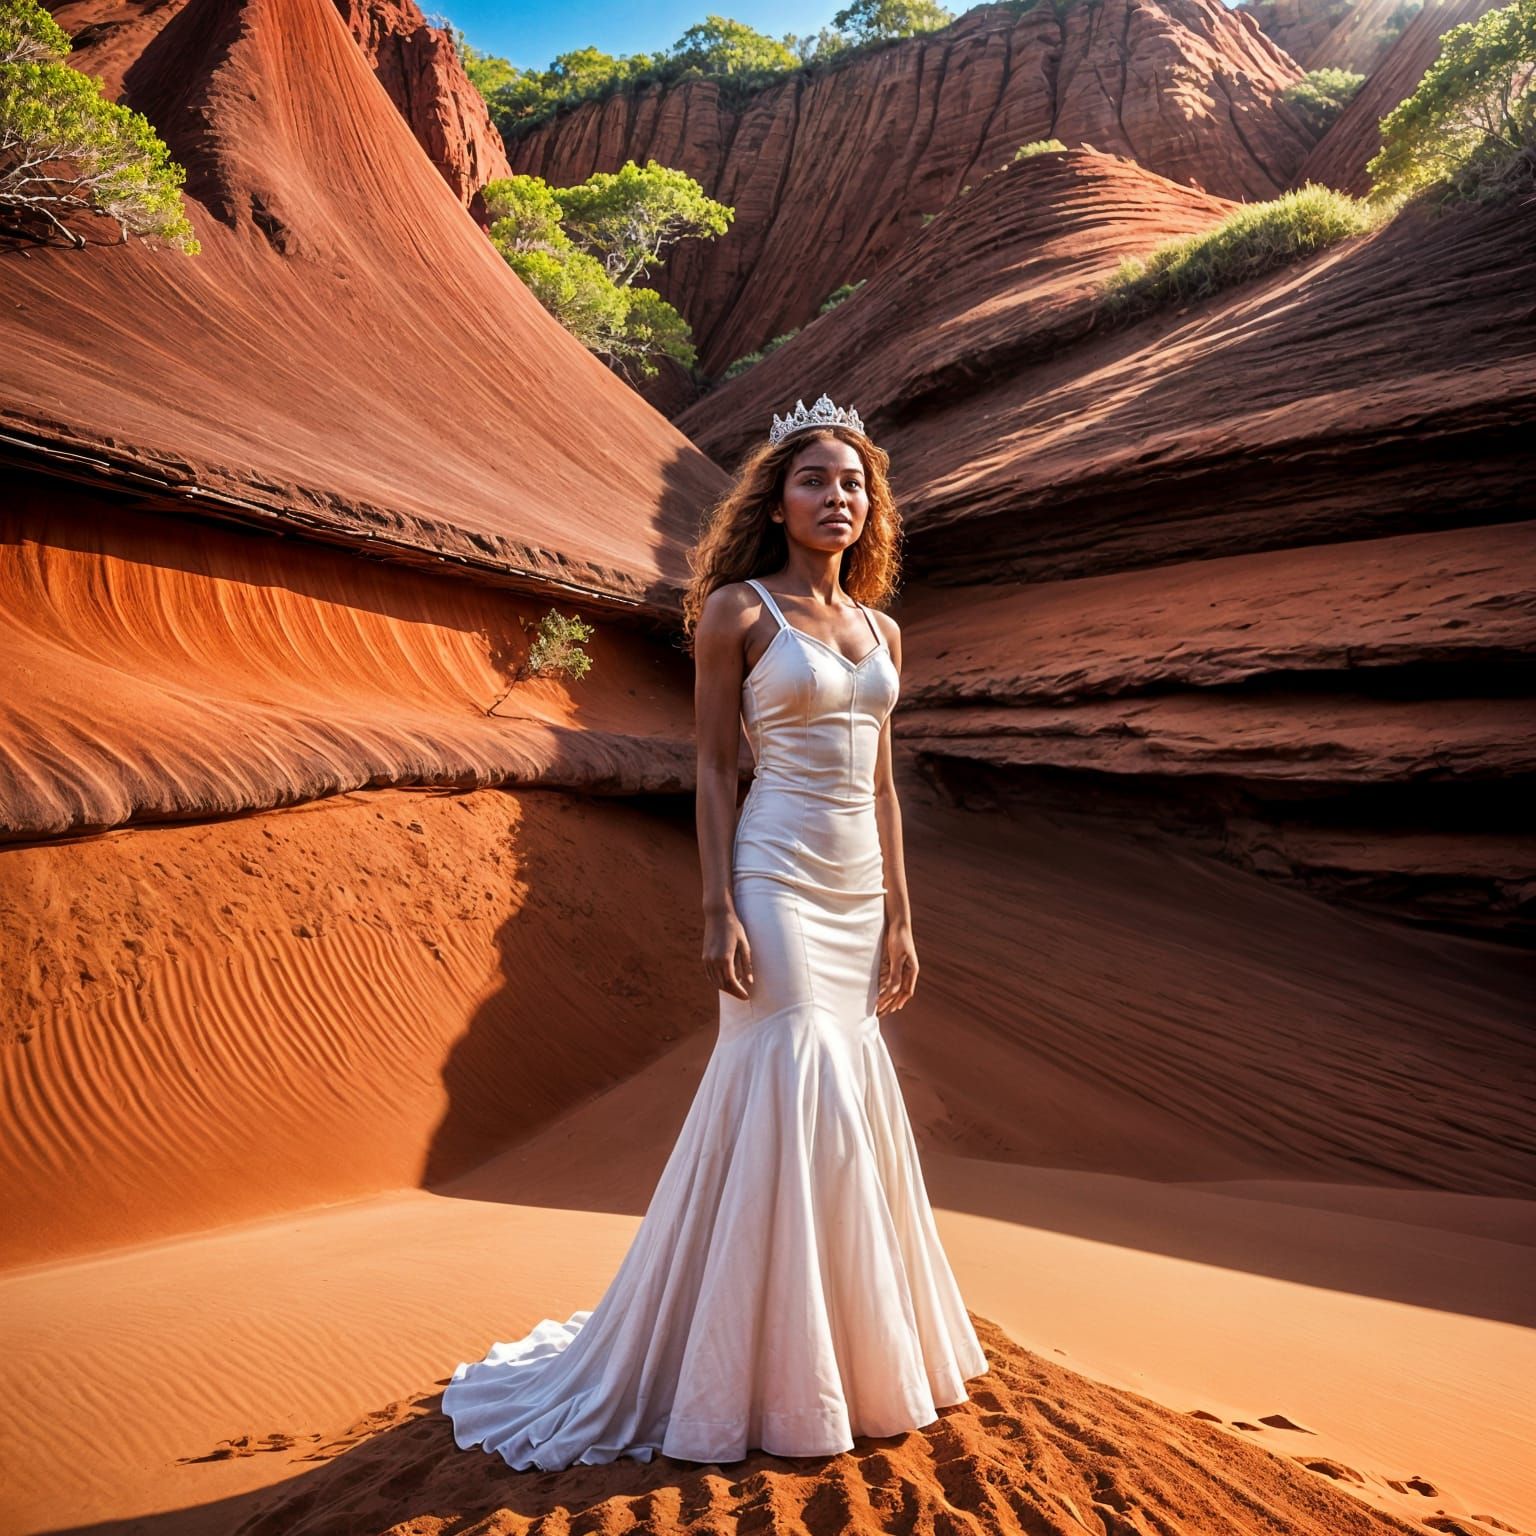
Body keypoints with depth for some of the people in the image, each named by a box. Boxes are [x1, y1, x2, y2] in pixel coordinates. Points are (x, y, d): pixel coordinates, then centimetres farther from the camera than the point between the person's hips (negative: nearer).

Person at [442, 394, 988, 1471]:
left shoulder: (881, 632, 13)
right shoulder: (736, 611, -4)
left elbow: (882, 786, 14)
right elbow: (715, 768, -7)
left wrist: (899, 918, 10)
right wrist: (720, 912, -14)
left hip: (859, 892, 7)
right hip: (779, 884, -6)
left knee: (853, 1098, 12)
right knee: (789, 1099, -4)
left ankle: (856, 1350, 30)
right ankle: (772, 1378, 14)